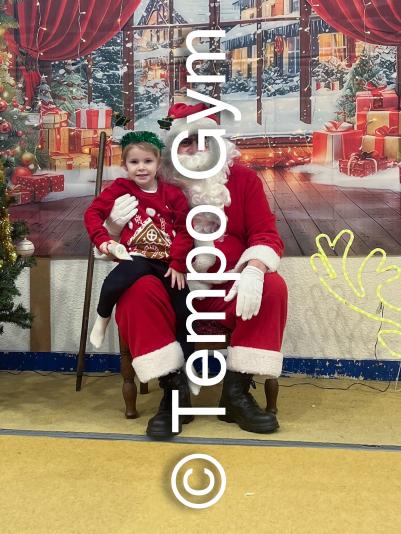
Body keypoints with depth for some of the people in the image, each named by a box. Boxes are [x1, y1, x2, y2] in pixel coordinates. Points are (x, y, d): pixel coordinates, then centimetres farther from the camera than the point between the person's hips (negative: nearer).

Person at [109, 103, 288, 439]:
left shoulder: (242, 178, 5)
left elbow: (266, 234, -2)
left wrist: (253, 271, -24)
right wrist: (118, 223, -20)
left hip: (229, 292, 1)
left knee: (272, 287, -26)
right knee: (136, 290, -29)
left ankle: (237, 391, -16)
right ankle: (174, 390, -19)